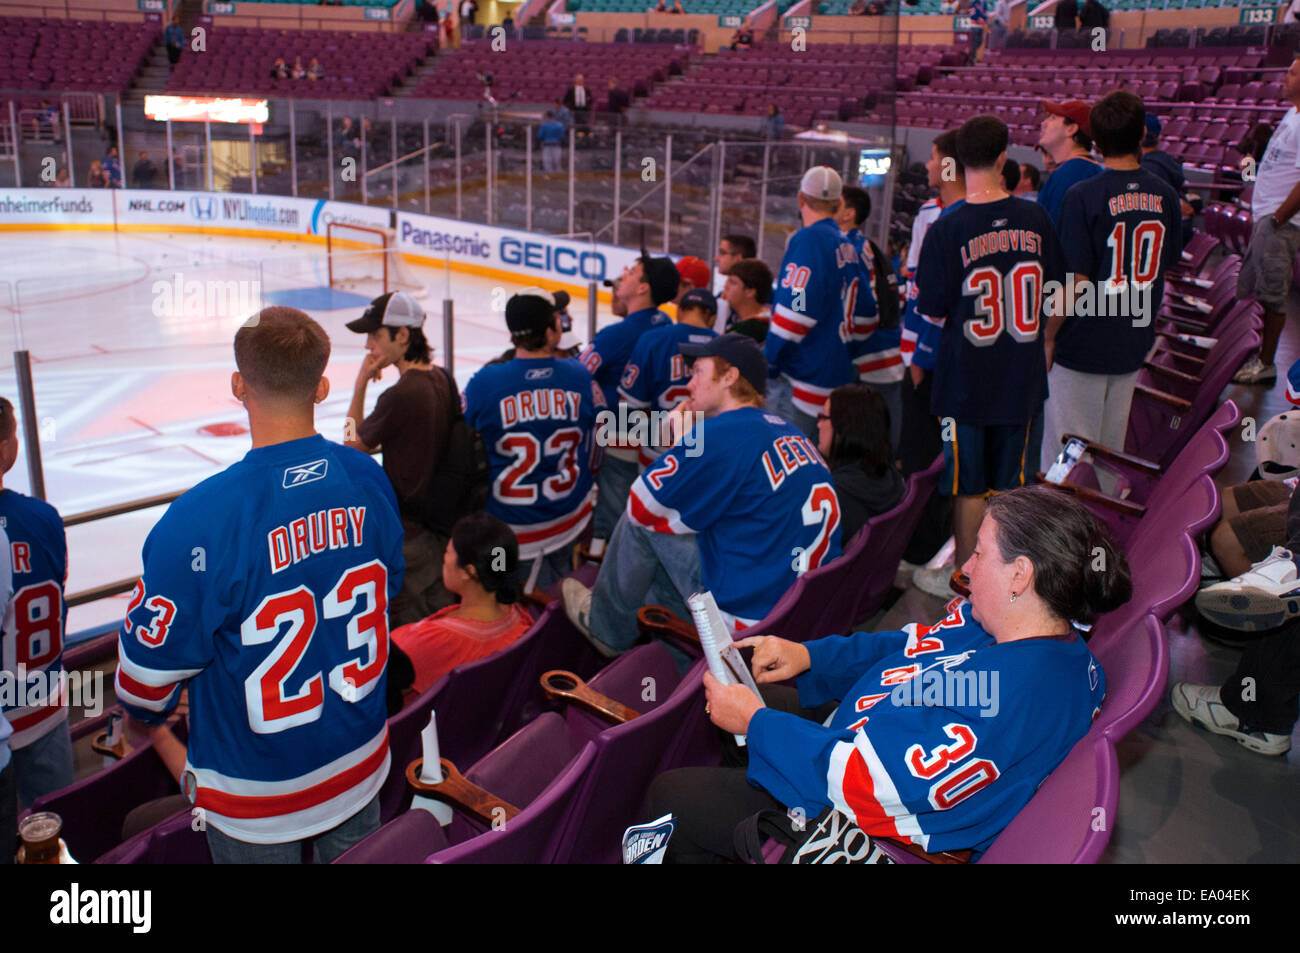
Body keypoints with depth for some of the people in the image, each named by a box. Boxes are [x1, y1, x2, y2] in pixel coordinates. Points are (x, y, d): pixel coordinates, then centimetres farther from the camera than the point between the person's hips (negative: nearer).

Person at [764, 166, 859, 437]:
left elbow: (795, 310, -20)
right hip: (839, 377, 9)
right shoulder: (848, 247, 14)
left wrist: (769, 361, -10)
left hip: (802, 382, -9)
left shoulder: (808, 240, -12)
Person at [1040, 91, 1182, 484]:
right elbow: (1165, 268, 10)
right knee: (1111, 449, 19)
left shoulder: (1083, 196, -17)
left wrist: (1048, 336, -7)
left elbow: (1076, 282, -18)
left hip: (1081, 347, -6)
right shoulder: (1164, 195, 1)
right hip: (1134, 344, 6)